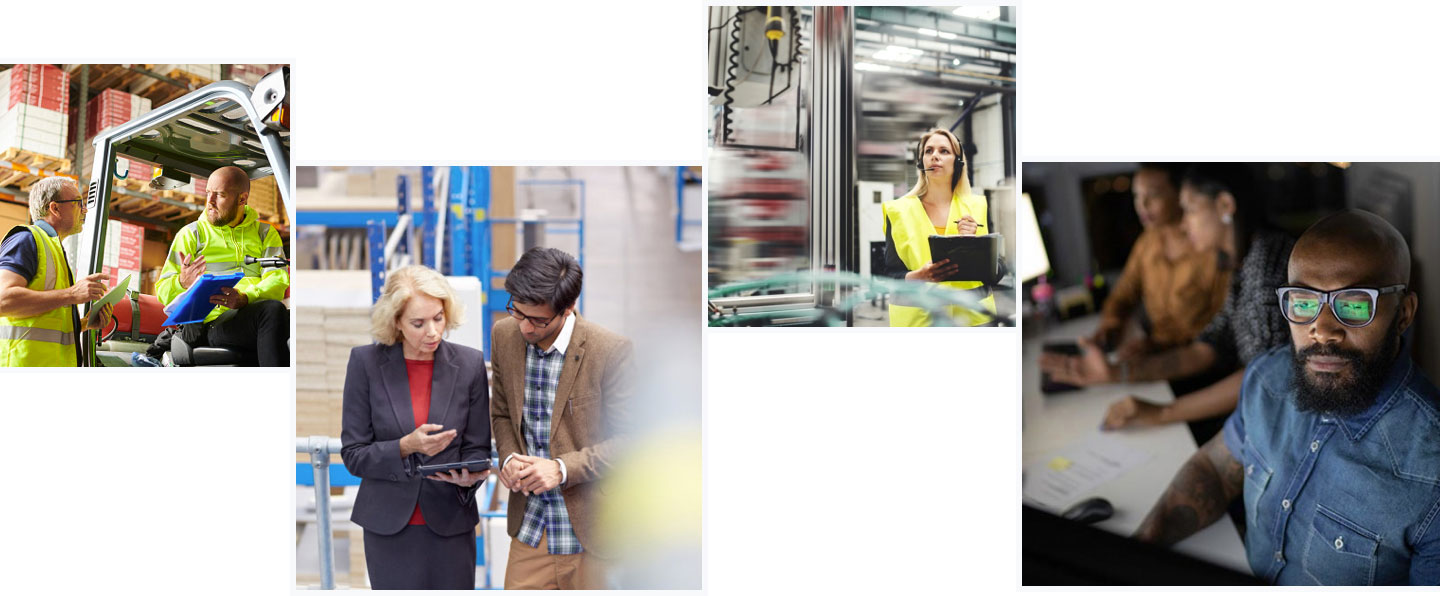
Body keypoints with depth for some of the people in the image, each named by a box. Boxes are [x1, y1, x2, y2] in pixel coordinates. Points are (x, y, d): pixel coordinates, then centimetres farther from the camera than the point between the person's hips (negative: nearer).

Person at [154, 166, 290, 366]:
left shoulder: (265, 233, 21)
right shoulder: (191, 234, 18)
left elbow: (277, 282, 4)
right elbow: (163, 291, 12)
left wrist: (244, 298, -18)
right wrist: (183, 282, -13)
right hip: (212, 321, -2)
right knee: (273, 311, -36)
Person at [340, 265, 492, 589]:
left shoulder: (469, 364, -2)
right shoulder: (366, 362, -5)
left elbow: (478, 448, 3)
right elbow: (353, 454, -3)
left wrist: (469, 477, -19)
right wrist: (405, 447, -20)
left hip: (451, 524, 1)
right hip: (388, 526, -1)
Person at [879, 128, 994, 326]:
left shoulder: (977, 207, 4)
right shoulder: (899, 211, 1)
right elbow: (888, 275, -2)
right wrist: (917, 277, -21)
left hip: (973, 316, 1)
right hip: (917, 318, -1)